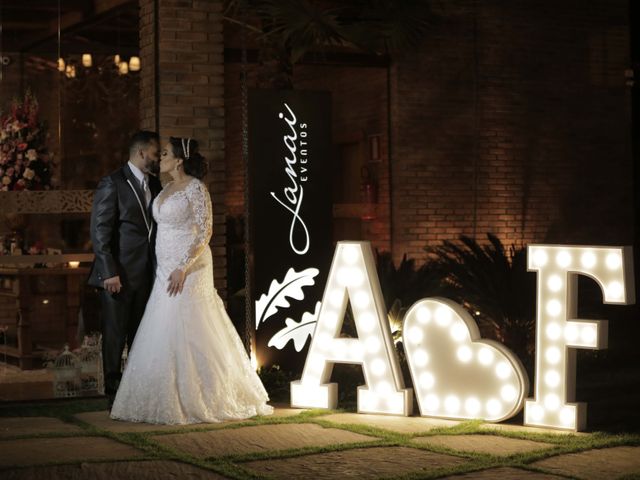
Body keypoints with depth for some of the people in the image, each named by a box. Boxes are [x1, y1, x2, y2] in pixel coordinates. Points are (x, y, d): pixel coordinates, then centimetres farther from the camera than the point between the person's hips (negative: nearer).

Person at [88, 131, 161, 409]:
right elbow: (100, 230, -11)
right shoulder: (113, 184, -7)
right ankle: (114, 394, 10)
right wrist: (109, 272, -16)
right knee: (115, 335, 1)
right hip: (119, 274, -6)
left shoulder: (155, 185, 13)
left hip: (147, 274, 6)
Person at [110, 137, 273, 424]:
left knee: (186, 334, -6)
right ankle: (168, 398, 15)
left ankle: (193, 401, 3)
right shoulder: (167, 190, 14)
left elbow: (204, 233, -16)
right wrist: (163, 269, 16)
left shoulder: (195, 188, -11)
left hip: (188, 270, -8)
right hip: (166, 270, 8)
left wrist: (183, 268, -21)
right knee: (164, 334, 8)